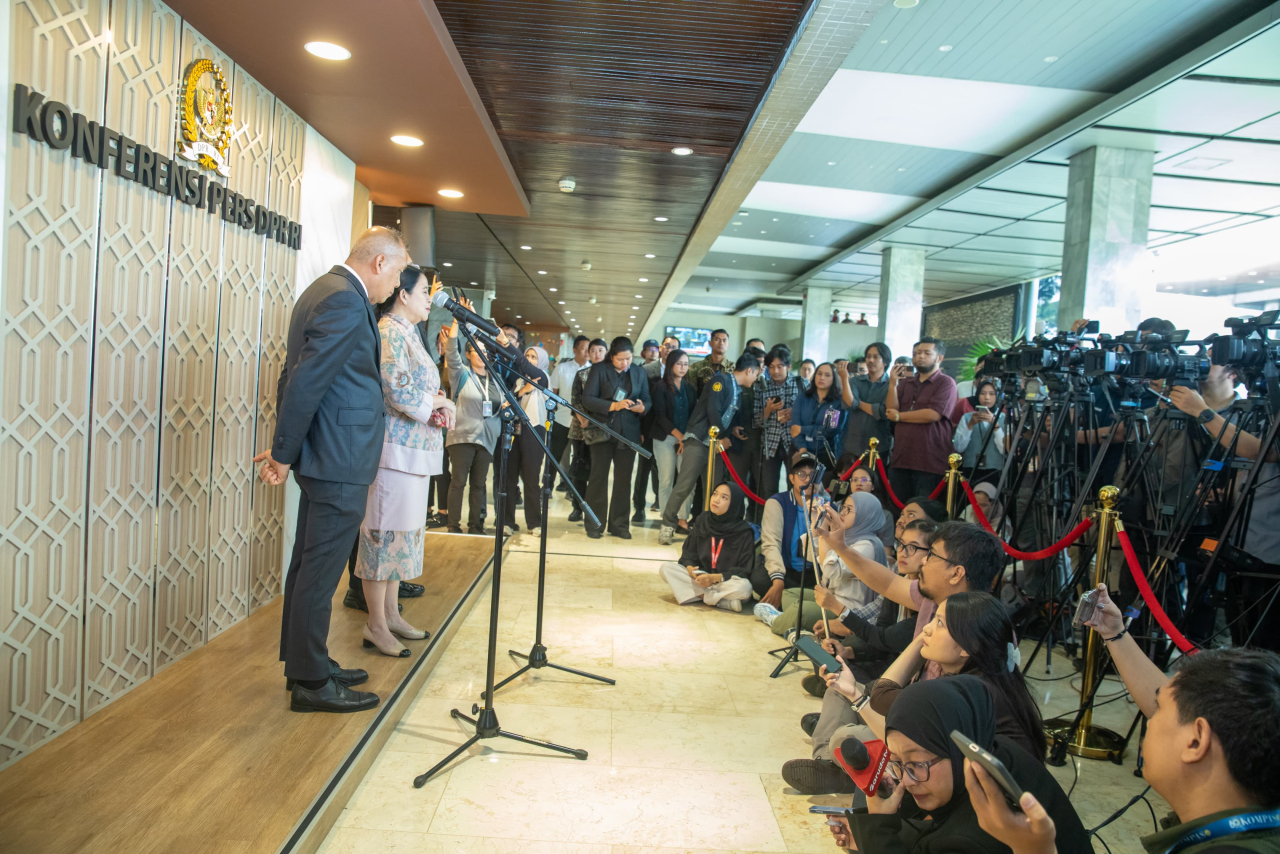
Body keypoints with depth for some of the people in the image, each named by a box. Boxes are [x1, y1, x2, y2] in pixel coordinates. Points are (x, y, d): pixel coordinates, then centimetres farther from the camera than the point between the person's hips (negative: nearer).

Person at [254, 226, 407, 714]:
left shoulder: (324, 290, 16)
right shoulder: (346, 301, -17)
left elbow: (295, 375, 17)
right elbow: (306, 380, -21)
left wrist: (284, 446, 17)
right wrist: (284, 454, -14)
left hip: (324, 456, 11)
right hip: (339, 461, -11)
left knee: (309, 564, 17)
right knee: (321, 571, -1)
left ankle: (305, 664, 30)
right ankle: (311, 682, 10)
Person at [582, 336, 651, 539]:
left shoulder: (639, 372, 8)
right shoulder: (598, 369, -2)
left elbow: (647, 399, 7)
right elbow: (587, 398, -10)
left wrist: (642, 407, -17)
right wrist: (612, 406, -21)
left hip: (629, 433, 3)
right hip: (603, 431, -3)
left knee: (623, 479, 7)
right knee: (598, 477, 1)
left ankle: (619, 524, 15)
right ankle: (595, 524, 8)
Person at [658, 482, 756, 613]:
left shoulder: (744, 532, -10)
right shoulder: (702, 521, 1)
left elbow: (744, 571, -11)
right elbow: (688, 553, 5)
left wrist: (715, 578, -24)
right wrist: (690, 568, -18)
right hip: (699, 578, 5)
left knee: (744, 587, -36)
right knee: (665, 567, -18)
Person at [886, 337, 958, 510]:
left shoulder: (946, 383, -2)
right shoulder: (905, 383, 17)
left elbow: (932, 414, -15)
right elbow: (890, 411, 6)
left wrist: (899, 416, -3)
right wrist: (893, 384, -6)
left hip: (930, 464, -5)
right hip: (901, 459, 6)